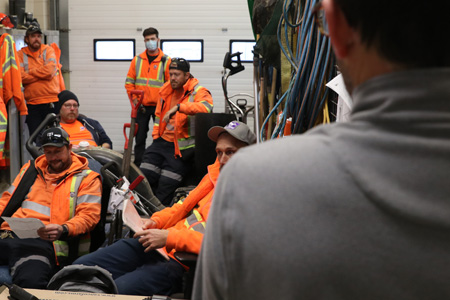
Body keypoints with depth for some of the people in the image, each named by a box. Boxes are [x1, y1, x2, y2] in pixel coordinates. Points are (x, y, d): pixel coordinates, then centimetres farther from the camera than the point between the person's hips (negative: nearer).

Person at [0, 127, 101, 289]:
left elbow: (89, 215, 2)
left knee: (31, 282, -38)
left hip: (43, 242, -5)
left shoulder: (86, 178, 13)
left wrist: (63, 230, -18)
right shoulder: (30, 169, 29)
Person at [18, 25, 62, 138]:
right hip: (32, 104, 0)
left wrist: (30, 71, -1)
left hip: (52, 103, 0)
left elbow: (49, 70, -10)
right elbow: (21, 77, -7)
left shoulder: (48, 50, 8)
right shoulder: (20, 54, 8)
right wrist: (42, 74, -6)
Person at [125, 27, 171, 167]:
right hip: (141, 107, 2)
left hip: (159, 106, -2)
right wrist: (135, 99, -2)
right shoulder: (137, 60, 7)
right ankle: (138, 166, 14)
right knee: (139, 138, 6)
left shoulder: (166, 61, 0)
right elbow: (129, 83, 8)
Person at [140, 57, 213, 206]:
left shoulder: (198, 92, -8)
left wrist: (178, 107, -37)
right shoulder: (167, 90, 14)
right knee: (144, 176, -1)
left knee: (166, 184, -10)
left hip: (182, 146, -6)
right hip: (163, 141, 7)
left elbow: (206, 107, -32)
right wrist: (156, 136, 16)